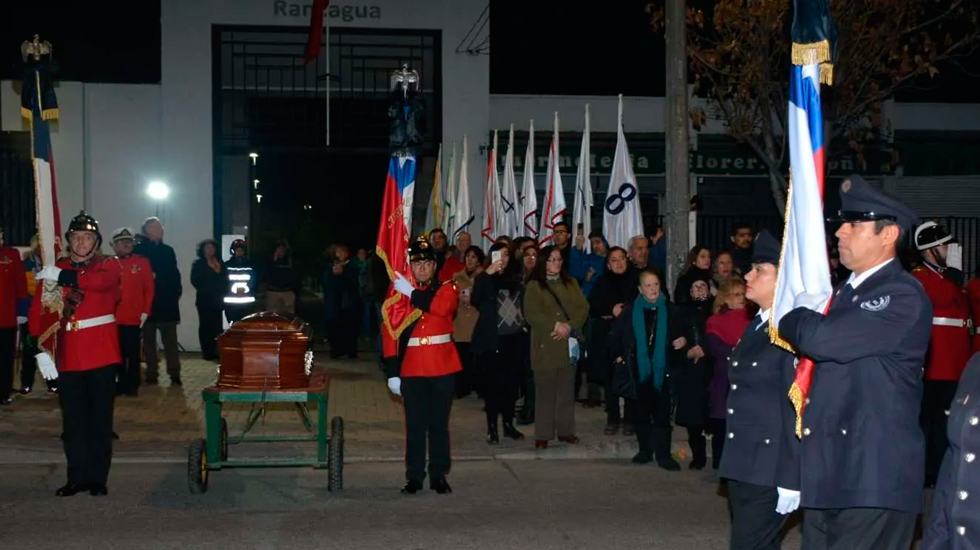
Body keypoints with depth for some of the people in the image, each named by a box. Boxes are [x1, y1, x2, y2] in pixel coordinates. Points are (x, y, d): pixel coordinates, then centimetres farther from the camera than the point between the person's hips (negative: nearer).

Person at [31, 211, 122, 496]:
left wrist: (62, 277, -18)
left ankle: (98, 478, 12)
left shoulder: (110, 265, 1)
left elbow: (99, 281, -24)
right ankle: (78, 477, 16)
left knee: (100, 419, 3)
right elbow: (38, 311, 0)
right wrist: (41, 350, -10)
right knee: (73, 421, 6)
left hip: (102, 354, -2)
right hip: (67, 357, 2)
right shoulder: (53, 271, 7)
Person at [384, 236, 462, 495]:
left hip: (443, 369, 0)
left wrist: (412, 293, -20)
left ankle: (439, 476, 16)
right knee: (415, 425, 4)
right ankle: (414, 476, 12)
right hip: (412, 370, 0)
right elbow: (390, 332, -2)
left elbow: (442, 307, -22)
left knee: (439, 424, 7)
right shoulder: (398, 293, 2)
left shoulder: (447, 289, 3)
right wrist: (392, 372, -7)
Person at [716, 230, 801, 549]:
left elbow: (797, 410, -18)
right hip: (741, 466, 9)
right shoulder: (756, 327, 12)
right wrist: (732, 460, 15)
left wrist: (790, 481, -18)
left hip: (770, 472, -9)